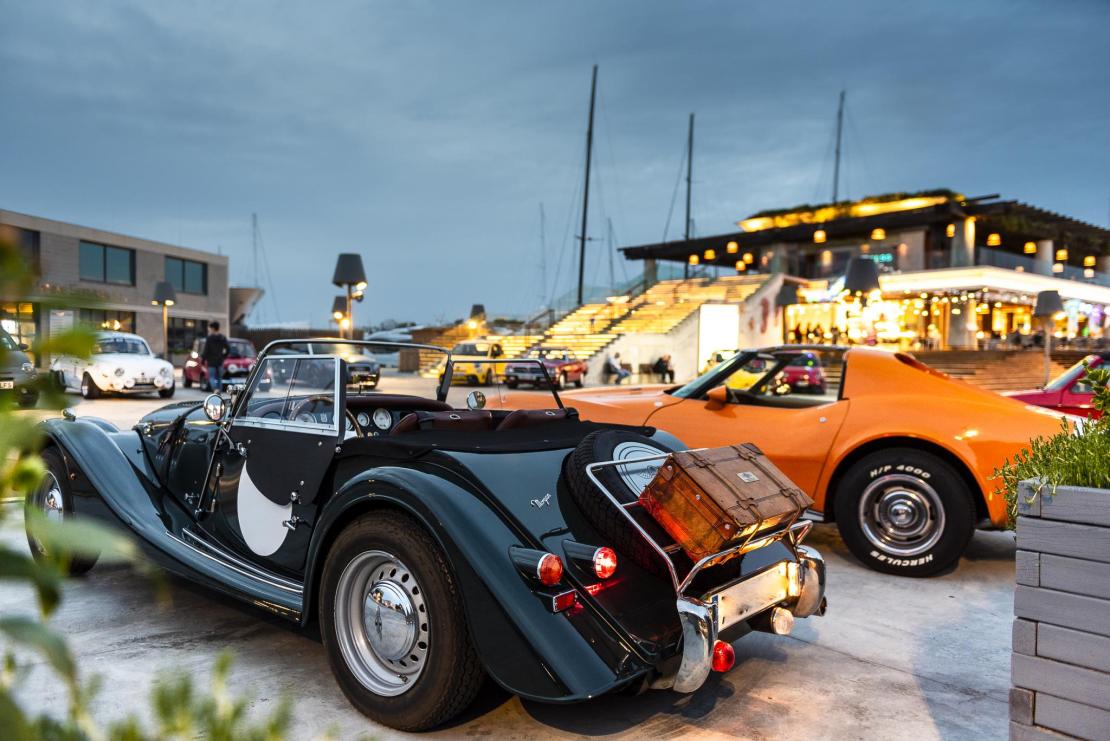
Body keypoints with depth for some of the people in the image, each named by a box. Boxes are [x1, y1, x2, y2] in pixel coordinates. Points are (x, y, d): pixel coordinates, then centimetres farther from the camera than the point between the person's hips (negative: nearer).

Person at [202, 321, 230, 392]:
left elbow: (206, 351, -10)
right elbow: (228, 349, 4)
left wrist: (204, 359, 0)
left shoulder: (209, 338, -9)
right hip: (220, 362, 4)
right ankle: (219, 391, 10)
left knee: (211, 377, -2)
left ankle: (216, 389, -25)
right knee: (219, 378, 11)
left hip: (211, 362, -4)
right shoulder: (223, 338, 5)